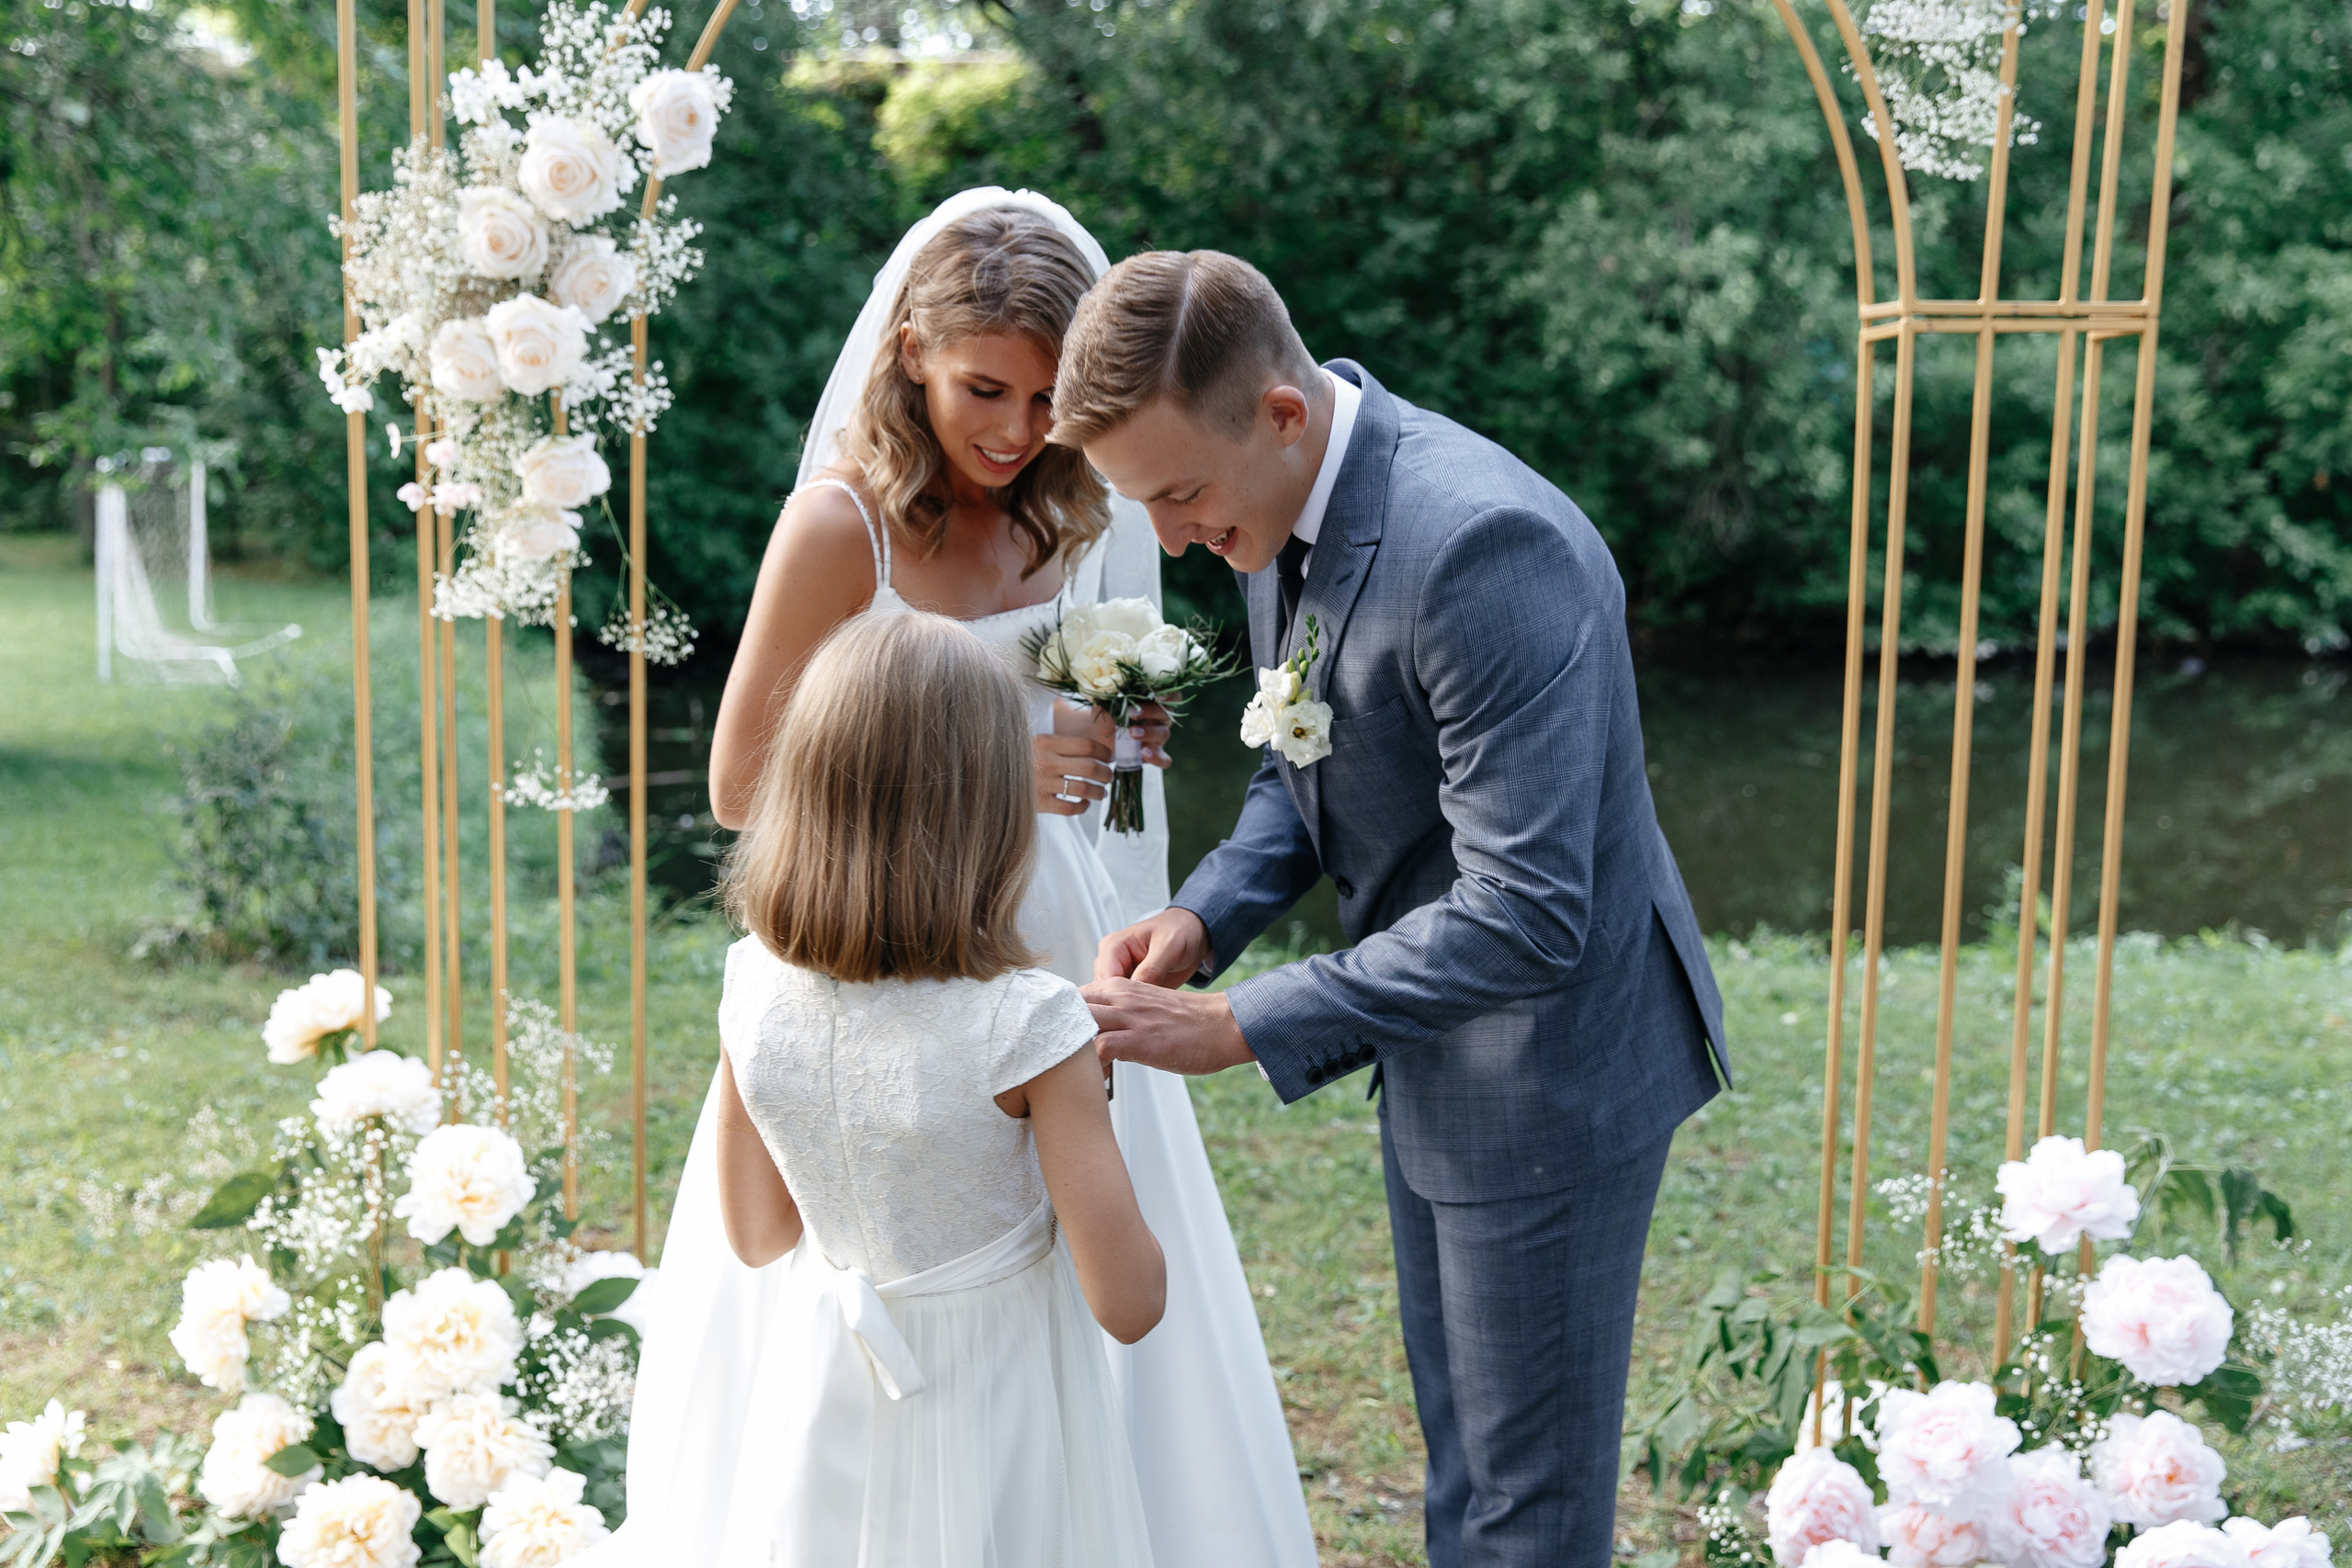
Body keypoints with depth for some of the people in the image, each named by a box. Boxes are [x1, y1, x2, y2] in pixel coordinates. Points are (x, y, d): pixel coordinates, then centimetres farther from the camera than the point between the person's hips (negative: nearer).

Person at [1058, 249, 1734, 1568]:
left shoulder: (1485, 546, -32)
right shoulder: (1281, 497, -3)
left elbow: (1521, 916, -33)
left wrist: (1241, 1029, -29)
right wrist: (1204, 918, -7)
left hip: (1550, 1064, -8)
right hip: (1440, 1053, 9)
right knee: (1464, 1454, 25)